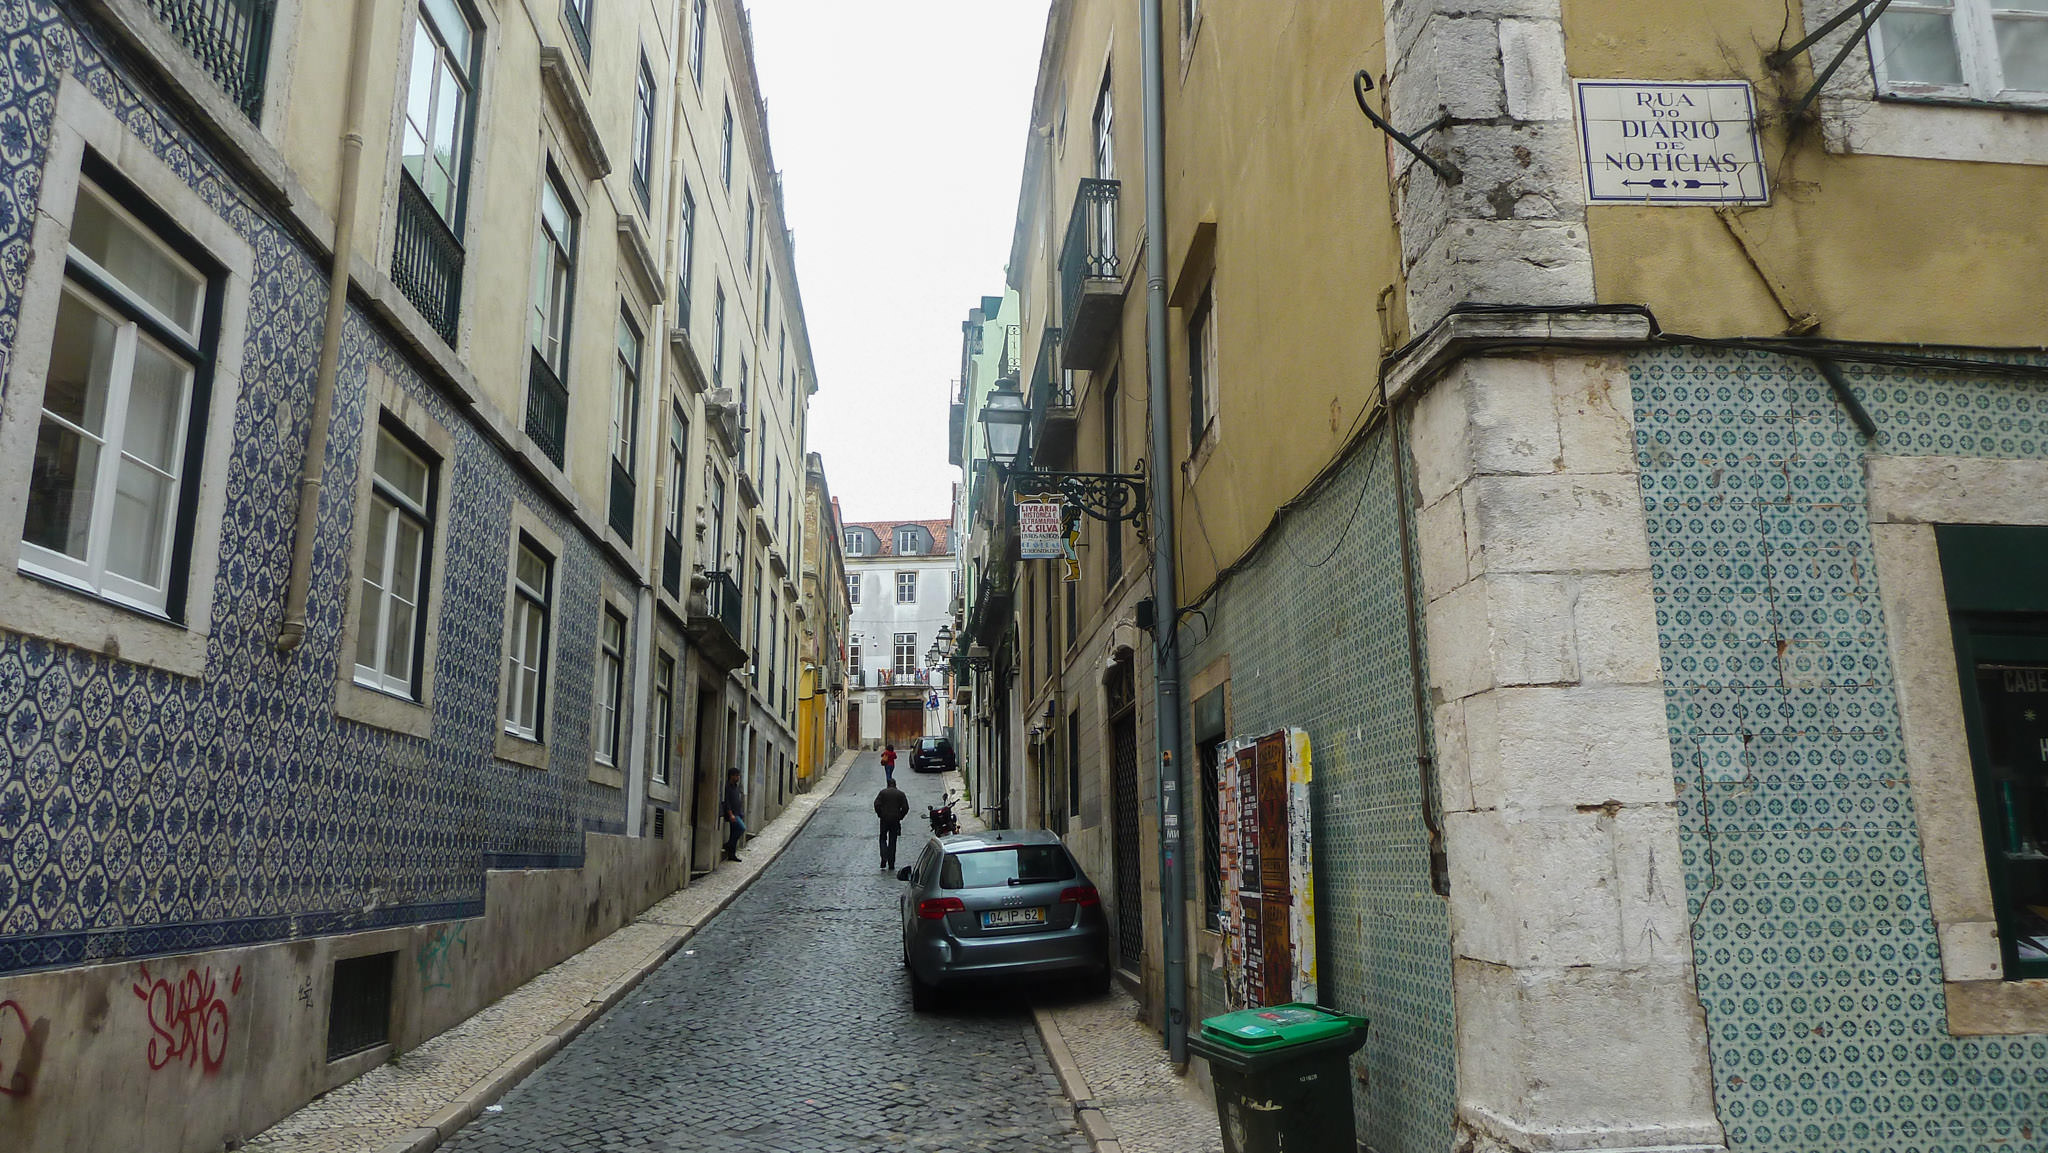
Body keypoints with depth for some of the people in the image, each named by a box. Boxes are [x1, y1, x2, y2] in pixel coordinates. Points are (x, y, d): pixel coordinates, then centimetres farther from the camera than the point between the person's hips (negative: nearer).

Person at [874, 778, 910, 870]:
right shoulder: (900, 794, 4)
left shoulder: (883, 792, 1)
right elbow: (906, 807, -3)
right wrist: (900, 817, 7)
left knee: (883, 839, 13)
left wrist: (880, 814, 2)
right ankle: (891, 864, 7)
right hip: (895, 820, 1)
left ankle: (884, 858, -8)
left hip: (884, 819, -1)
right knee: (892, 841, 8)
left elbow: (876, 804, -10)